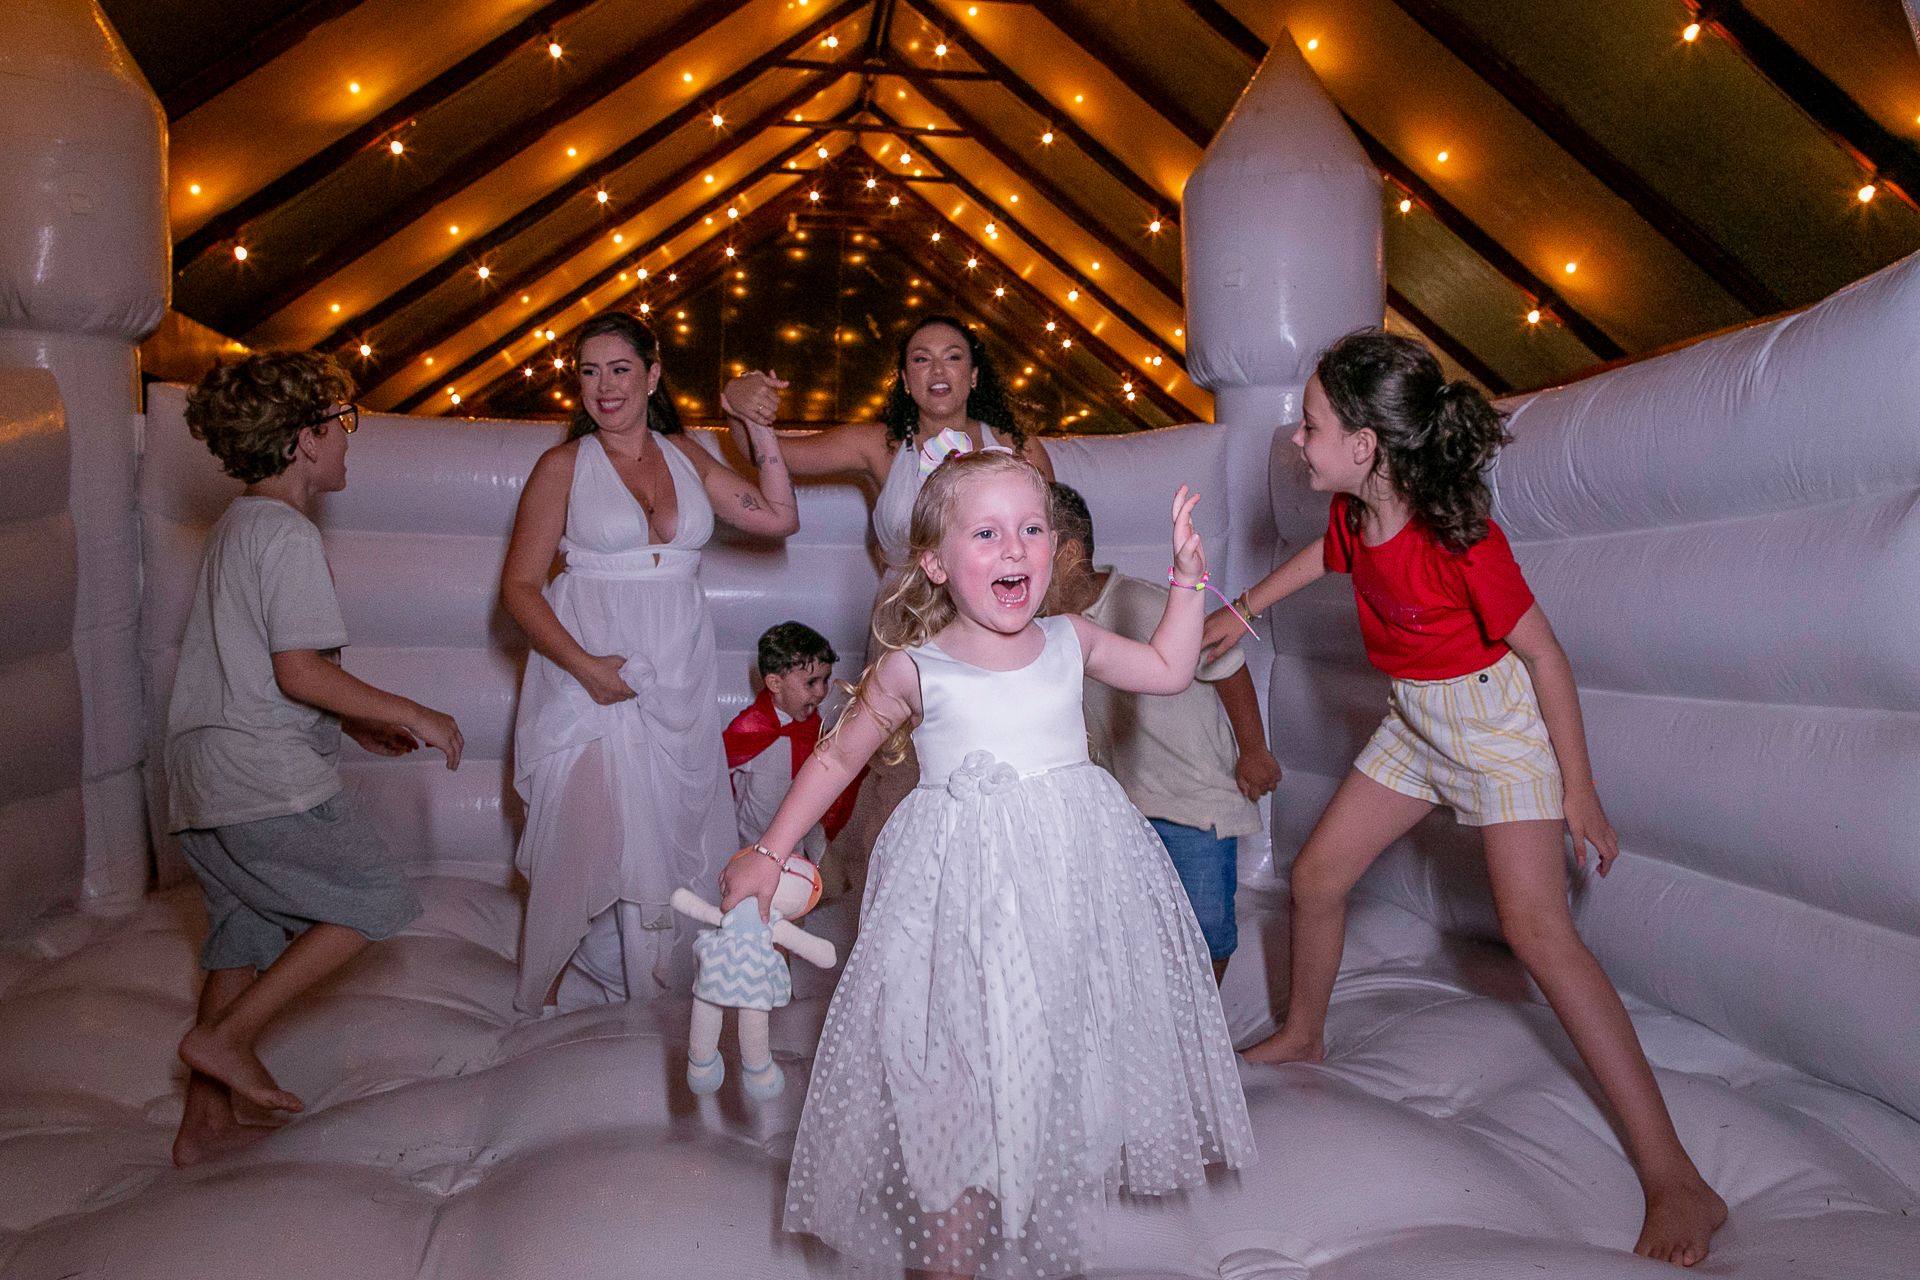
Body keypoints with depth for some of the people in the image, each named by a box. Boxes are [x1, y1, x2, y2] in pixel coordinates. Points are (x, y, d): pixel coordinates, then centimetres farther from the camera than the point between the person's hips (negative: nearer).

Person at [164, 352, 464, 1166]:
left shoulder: (238, 523, 18)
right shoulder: (289, 534, -13)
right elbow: (300, 672, -20)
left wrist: (359, 724, 23)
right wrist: (410, 714, -11)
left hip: (204, 771, 10)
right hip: (264, 776, -10)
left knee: (245, 939, 16)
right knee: (374, 902, -1)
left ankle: (206, 1122, 23)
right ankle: (226, 1036, 0)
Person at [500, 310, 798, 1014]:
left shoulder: (685, 455, 9)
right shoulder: (563, 465, -3)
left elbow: (779, 518, 8)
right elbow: (519, 586, -6)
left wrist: (760, 429, 0)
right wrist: (586, 666, -17)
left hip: (676, 677, 4)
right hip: (592, 675, -4)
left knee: (672, 829, 9)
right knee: (587, 831, -5)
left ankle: (656, 969, 28)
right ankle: (565, 980, 16)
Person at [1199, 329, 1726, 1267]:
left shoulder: (1456, 534, -29)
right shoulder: (1356, 514, -7)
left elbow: (1543, 653, -22)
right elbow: (1324, 552, 19)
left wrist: (1579, 793, -17)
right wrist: (1239, 611, 28)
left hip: (1499, 718, -8)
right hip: (1416, 723, 8)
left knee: (1535, 930, -17)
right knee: (1316, 875, 10)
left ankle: (1675, 1180, -11)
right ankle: (1302, 1037, 37)